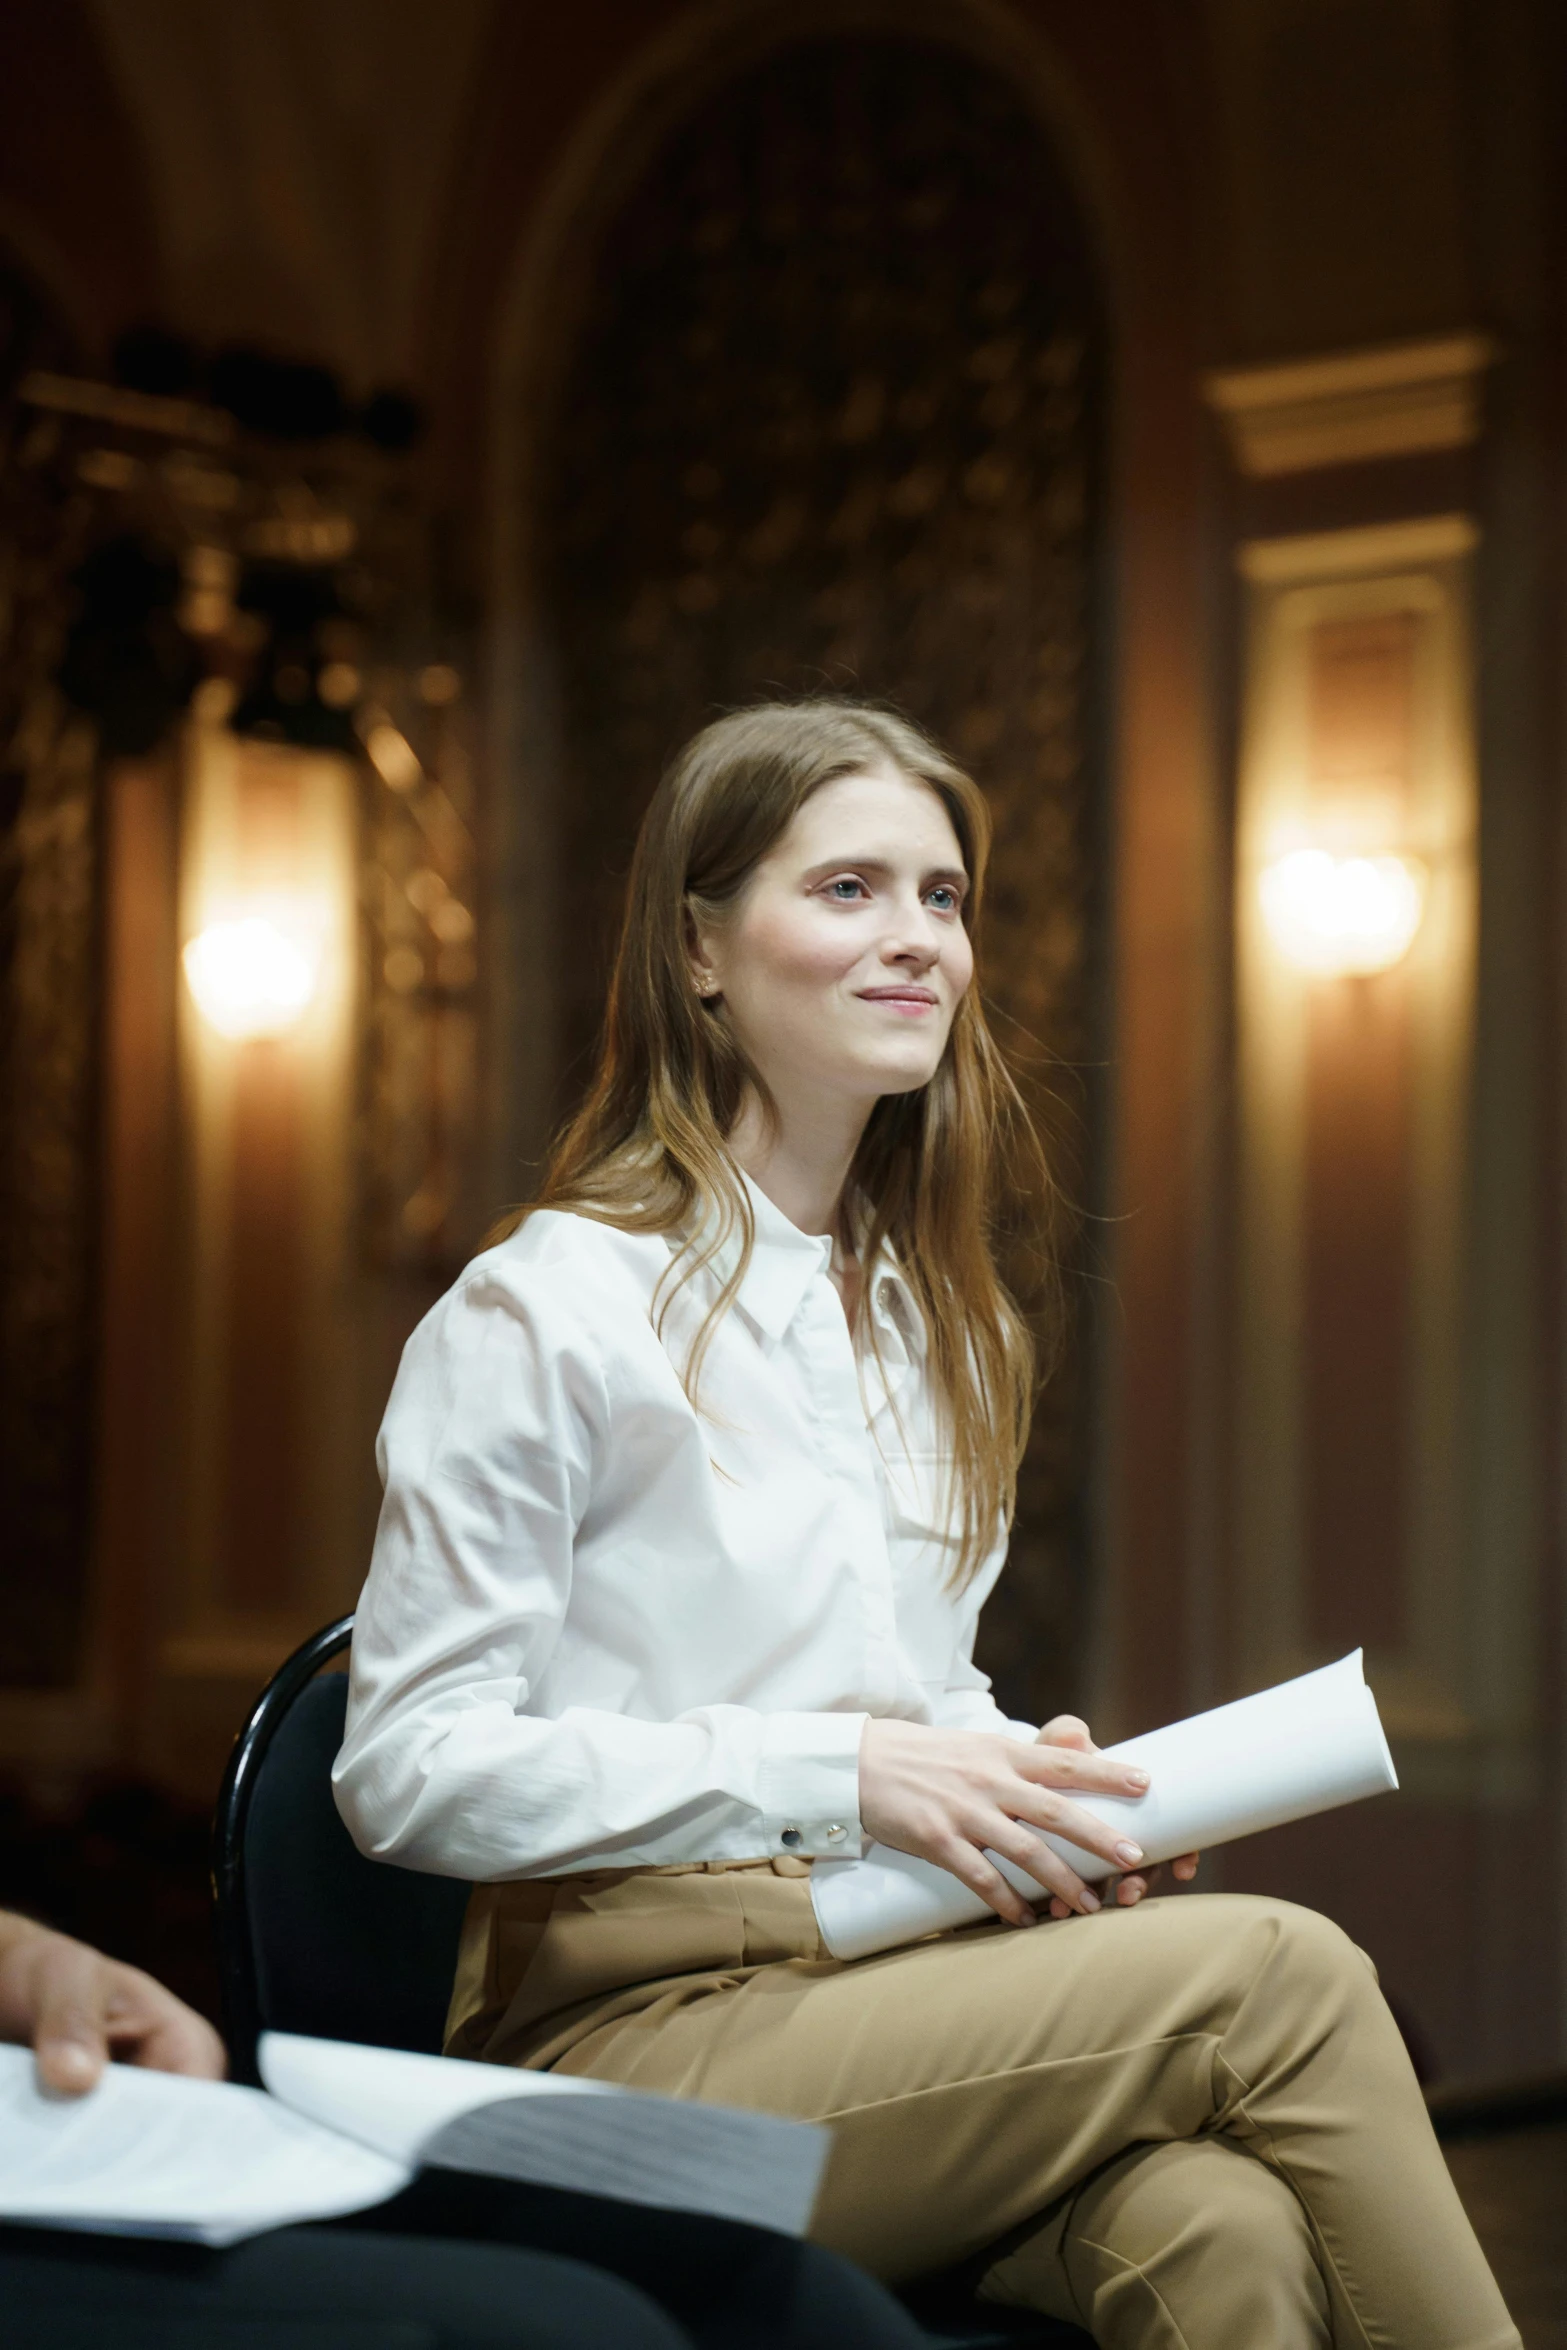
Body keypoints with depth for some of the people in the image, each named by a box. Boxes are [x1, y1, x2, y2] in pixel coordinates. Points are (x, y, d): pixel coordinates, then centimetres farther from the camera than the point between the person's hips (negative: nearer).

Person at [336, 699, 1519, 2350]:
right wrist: (835, 1772, -16)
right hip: (643, 2031, -6)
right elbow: (408, 1772, -8)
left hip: (903, 1987, 6)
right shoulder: (543, 1311, -4)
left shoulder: (940, 1323, 20)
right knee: (1279, 1972, -26)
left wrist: (1026, 1790, 3)